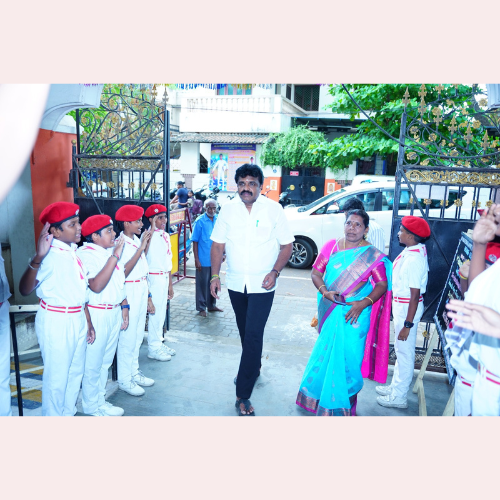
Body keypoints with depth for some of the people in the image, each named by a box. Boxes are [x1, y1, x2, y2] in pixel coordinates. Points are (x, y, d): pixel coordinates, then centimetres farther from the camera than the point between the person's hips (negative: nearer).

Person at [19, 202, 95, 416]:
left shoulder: (73, 251, 7)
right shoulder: (51, 255, -20)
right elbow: (25, 289, -31)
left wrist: (88, 322, 18)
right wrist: (38, 258, -47)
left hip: (77, 319, 9)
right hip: (56, 321, -8)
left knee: (75, 372, 20)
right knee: (57, 378, 6)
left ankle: (68, 415, 40)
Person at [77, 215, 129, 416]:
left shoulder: (111, 251, 9)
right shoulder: (85, 254, -17)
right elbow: (96, 285, -30)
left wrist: (124, 306, 16)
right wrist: (115, 256, -28)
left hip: (114, 312, 8)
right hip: (97, 314, -8)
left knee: (106, 360, 19)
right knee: (93, 363, 6)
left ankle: (100, 399, 34)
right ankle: (91, 406, 24)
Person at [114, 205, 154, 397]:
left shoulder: (137, 241, 8)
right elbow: (122, 273, -25)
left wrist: (148, 297, 15)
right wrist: (141, 248, -25)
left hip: (142, 292, 8)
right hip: (128, 293, -8)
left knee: (138, 335, 16)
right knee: (127, 337, 2)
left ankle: (134, 372, 31)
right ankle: (124, 379, 17)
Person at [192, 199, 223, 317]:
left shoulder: (218, 220, 4)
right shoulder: (200, 221, -10)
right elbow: (195, 241, -10)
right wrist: (196, 259, -13)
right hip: (203, 260, -5)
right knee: (202, 284, 5)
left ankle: (211, 305, 32)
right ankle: (201, 308, 18)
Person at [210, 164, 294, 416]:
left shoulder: (274, 209, -6)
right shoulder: (228, 209, 1)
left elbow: (286, 245, -4)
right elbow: (218, 245, 4)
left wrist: (275, 272, -17)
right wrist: (215, 275, -5)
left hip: (262, 285, -3)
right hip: (236, 282, 4)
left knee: (253, 335, -9)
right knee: (245, 332, 19)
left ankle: (243, 395, 1)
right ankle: (253, 367, 45)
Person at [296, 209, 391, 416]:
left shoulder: (372, 255, -7)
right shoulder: (331, 246, 0)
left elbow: (382, 284, -7)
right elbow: (315, 272, 1)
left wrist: (364, 303, -22)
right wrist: (325, 292, -16)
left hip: (354, 314, -2)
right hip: (329, 312, 3)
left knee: (346, 356, 4)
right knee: (326, 353, 15)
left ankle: (342, 403, 29)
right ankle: (321, 395, 39)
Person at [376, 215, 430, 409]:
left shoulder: (414, 258, -25)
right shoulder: (412, 250, 3)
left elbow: (415, 295, -24)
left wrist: (407, 324, -20)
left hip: (407, 307, -10)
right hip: (400, 304, 10)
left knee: (405, 352, 6)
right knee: (400, 350, 22)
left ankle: (399, 396, 22)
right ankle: (396, 386, 39)